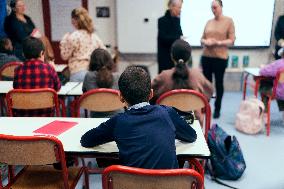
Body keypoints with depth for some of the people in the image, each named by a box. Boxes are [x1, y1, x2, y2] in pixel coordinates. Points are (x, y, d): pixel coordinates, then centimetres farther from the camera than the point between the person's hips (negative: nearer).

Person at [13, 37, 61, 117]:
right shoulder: (48, 68, -11)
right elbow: (57, 88, 4)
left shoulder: (18, 70, -7)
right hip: (45, 114, -2)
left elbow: (15, 88, 9)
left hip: (21, 115, 2)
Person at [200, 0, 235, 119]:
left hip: (220, 58, -4)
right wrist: (205, 41, -9)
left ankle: (217, 109, 16)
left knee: (219, 83, 5)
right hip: (206, 57, 4)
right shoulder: (209, 22, 11)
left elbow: (232, 40, -5)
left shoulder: (229, 21, -1)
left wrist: (218, 42, -18)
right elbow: (202, 39, 14)